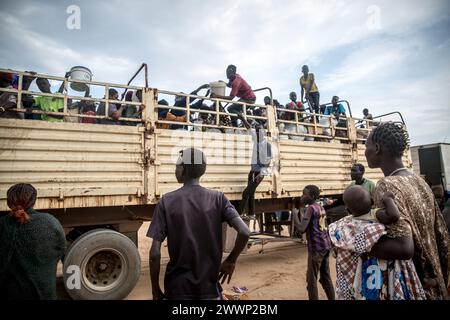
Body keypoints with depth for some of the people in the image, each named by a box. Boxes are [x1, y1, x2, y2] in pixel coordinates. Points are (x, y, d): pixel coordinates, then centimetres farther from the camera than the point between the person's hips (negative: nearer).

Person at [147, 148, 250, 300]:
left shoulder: (167, 201, -9)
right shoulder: (217, 198, -6)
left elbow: (155, 253, -11)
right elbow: (244, 233, -18)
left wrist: (156, 291, 2)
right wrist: (231, 261, -2)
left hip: (178, 288, 0)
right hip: (209, 287, 1)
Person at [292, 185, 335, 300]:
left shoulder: (311, 208, -15)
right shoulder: (321, 208, 11)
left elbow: (301, 229, -24)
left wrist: (294, 213, -14)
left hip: (316, 248, -9)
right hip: (326, 246, 9)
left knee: (311, 279, 0)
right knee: (326, 277, 17)